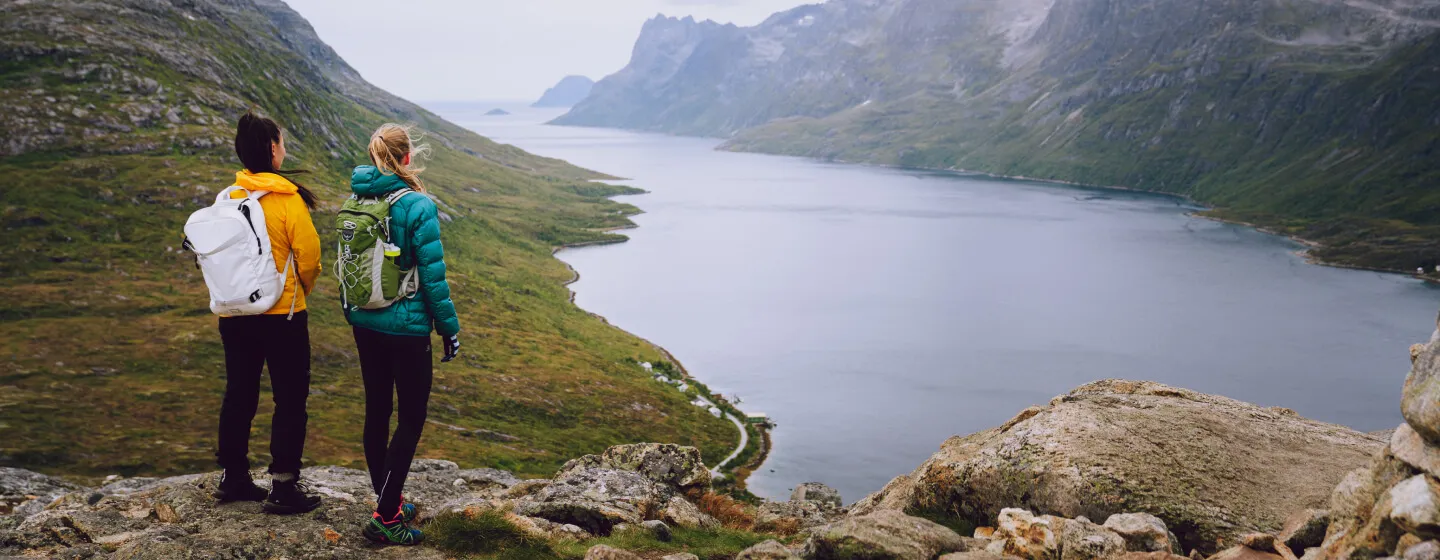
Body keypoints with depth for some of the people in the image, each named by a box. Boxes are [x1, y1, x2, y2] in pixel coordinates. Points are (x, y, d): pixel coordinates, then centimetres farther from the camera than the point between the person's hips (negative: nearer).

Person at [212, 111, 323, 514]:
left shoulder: (228, 196, 1)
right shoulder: (287, 197, -14)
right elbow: (309, 257, -12)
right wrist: (301, 290, 8)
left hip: (234, 313, 6)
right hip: (282, 314, -6)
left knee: (239, 394, 16)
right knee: (291, 398, 4)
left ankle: (233, 478, 27)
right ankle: (283, 486, 6)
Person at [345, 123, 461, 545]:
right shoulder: (417, 206, -16)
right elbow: (432, 276, -15)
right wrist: (449, 329, -6)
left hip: (365, 324, 7)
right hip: (407, 327, -7)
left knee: (376, 411, 14)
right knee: (412, 419, 2)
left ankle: (387, 502, 27)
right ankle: (385, 518, 1)